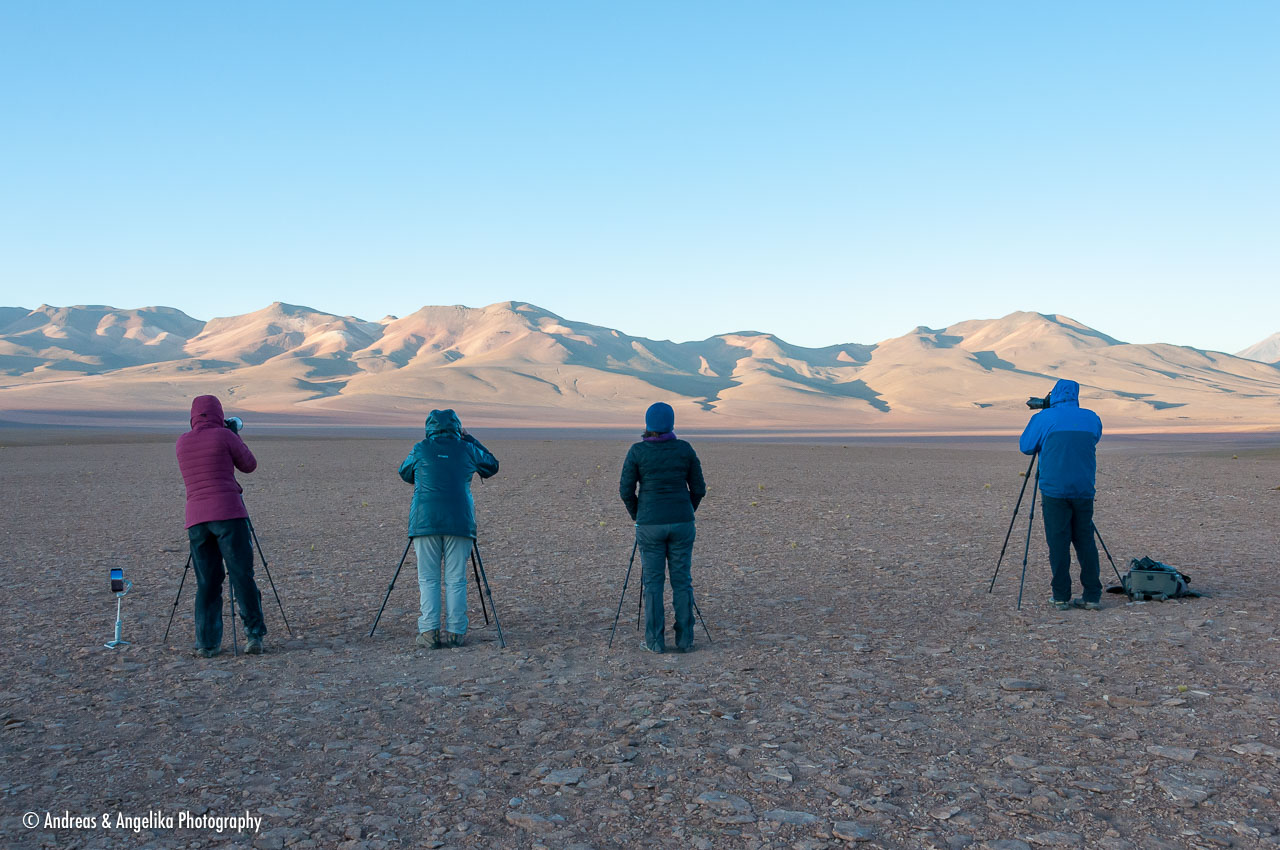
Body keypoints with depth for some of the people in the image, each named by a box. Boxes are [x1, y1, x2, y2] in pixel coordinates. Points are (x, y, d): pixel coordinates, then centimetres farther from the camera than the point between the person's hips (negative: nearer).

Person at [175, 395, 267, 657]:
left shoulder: (182, 442, 13)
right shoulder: (224, 436, 0)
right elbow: (249, 465, 11)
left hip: (196, 519, 4)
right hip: (229, 515, -4)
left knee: (207, 583, 8)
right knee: (242, 576, -1)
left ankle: (206, 643, 5)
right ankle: (254, 635, -4)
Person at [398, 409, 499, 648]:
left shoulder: (420, 450, 7)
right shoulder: (467, 450, 8)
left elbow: (405, 473, 25)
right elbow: (492, 466, 26)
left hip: (425, 521, 0)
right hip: (459, 522, 0)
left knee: (428, 579, 5)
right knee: (456, 580, 5)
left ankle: (429, 632, -2)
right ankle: (456, 631, 2)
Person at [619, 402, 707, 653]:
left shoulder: (637, 451, -6)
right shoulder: (685, 449, 0)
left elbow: (626, 490, -5)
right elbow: (698, 488, 3)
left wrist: (637, 516, 12)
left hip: (650, 524, -2)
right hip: (681, 523, 2)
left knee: (653, 582, 7)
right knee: (682, 580, 10)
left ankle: (655, 641, 9)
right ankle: (685, 639, 12)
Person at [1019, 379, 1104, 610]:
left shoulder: (1044, 418, -3)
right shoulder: (1091, 418, 8)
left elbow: (1026, 446, 8)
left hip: (1054, 489, -3)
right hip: (1084, 490, 3)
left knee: (1058, 543, 0)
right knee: (1085, 541, 10)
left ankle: (1061, 597, 1)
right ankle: (1093, 596, 9)